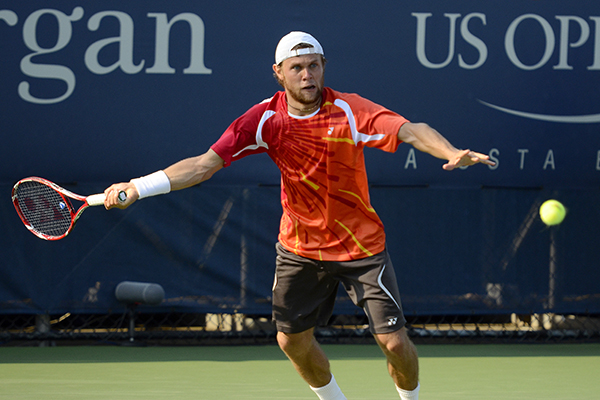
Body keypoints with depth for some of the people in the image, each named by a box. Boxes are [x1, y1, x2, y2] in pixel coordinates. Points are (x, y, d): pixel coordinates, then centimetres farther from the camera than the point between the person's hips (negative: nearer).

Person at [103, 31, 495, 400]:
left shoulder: (349, 110, -20)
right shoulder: (265, 118, -11)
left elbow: (410, 130, -35)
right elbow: (205, 163, -11)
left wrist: (453, 153, -55)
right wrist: (137, 187, -18)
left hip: (361, 246, -3)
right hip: (299, 248, 3)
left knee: (393, 339, -10)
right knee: (293, 339, 10)